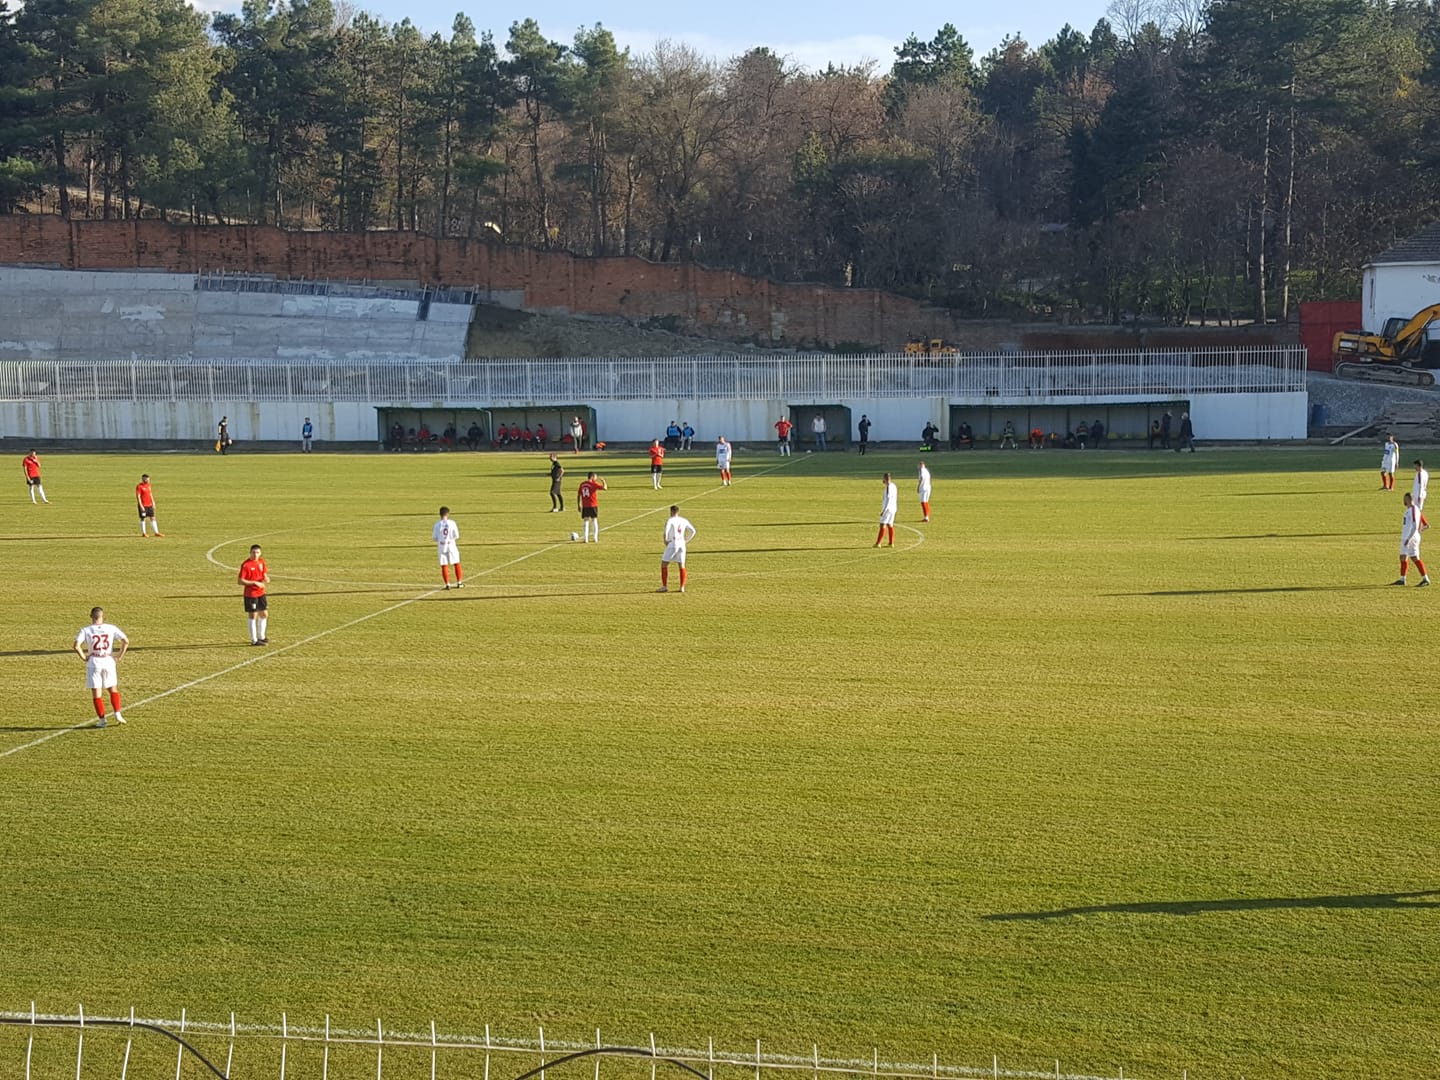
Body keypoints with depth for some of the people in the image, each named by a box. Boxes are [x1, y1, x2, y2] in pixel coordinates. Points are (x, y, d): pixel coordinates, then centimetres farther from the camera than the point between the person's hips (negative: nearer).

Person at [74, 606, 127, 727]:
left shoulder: (85, 630, -6)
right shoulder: (111, 628, -1)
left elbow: (76, 646, -18)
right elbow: (126, 641, -6)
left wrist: (84, 657, -5)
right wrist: (119, 655, 3)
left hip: (93, 664, -2)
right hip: (109, 662, 2)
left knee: (96, 694, 6)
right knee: (113, 690, 20)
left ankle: (102, 720, 7)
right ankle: (118, 715, 11)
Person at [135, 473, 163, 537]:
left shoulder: (148, 485, 11)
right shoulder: (139, 486, -11)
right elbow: (138, 496, -14)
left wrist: (153, 502, 15)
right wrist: (141, 506, -18)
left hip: (149, 505, 7)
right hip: (143, 506, -7)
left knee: (152, 518, 6)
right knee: (143, 519, 2)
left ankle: (156, 532, 8)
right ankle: (143, 533, 9)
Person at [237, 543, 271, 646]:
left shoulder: (261, 562, 5)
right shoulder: (245, 565, -16)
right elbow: (240, 581, -18)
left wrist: (266, 578, -5)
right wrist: (255, 583, -22)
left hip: (261, 593, 7)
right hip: (250, 594, -7)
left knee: (264, 614, 14)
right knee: (253, 616, -1)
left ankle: (261, 637, 30)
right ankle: (254, 640, 7)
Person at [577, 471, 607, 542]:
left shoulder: (582, 484, 7)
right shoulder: (594, 484, -8)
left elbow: (579, 495, 9)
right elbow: (604, 488, -14)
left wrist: (579, 505, 15)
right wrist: (603, 481, 5)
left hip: (585, 506, 3)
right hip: (593, 506, -3)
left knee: (586, 521, 6)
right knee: (595, 521, 8)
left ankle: (586, 539, -2)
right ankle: (596, 538, 6)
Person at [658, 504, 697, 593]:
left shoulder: (670, 520, -8)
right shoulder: (684, 521, 9)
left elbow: (666, 531, -24)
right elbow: (693, 531, 13)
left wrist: (666, 540, -9)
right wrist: (686, 541, 16)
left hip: (672, 544, -5)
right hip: (681, 544, 5)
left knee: (664, 564, 4)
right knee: (682, 566, 12)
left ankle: (664, 587, -1)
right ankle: (682, 587, 6)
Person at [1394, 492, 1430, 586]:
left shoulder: (1413, 510, -16)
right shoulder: (1409, 509, 14)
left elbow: (1415, 526, -22)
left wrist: (1408, 539, -25)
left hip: (1411, 538, -10)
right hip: (1405, 538, 10)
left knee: (1415, 558, -10)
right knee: (1403, 558, 12)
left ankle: (1425, 579, -8)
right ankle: (1402, 579, 17)